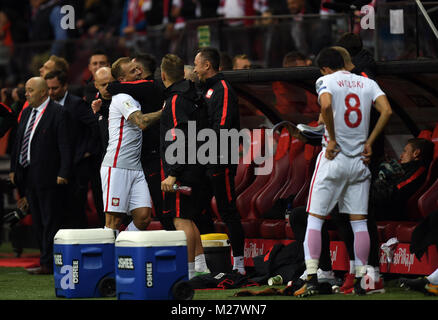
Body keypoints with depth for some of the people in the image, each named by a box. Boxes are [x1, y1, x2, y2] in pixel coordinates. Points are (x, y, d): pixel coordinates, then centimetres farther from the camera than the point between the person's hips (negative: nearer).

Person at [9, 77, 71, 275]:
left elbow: (65, 145, -13)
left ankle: (48, 264, -1)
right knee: (37, 221, 11)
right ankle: (48, 258, 18)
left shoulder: (57, 113, -10)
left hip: (47, 176, -8)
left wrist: (63, 173, -18)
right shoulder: (27, 113, 15)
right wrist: (14, 169, 16)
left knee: (50, 221, -3)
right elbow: (18, 142, 20)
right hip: (28, 175, 8)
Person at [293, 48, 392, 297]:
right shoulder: (367, 83, 8)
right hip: (360, 161, 4)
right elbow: (387, 111, -4)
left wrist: (332, 139, -14)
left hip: (333, 157, -4)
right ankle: (361, 281, 7)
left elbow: (326, 105, -24)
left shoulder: (326, 81, -4)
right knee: (359, 222, 9)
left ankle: (312, 279, -6)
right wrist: (369, 142, 3)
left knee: (315, 219, 2)